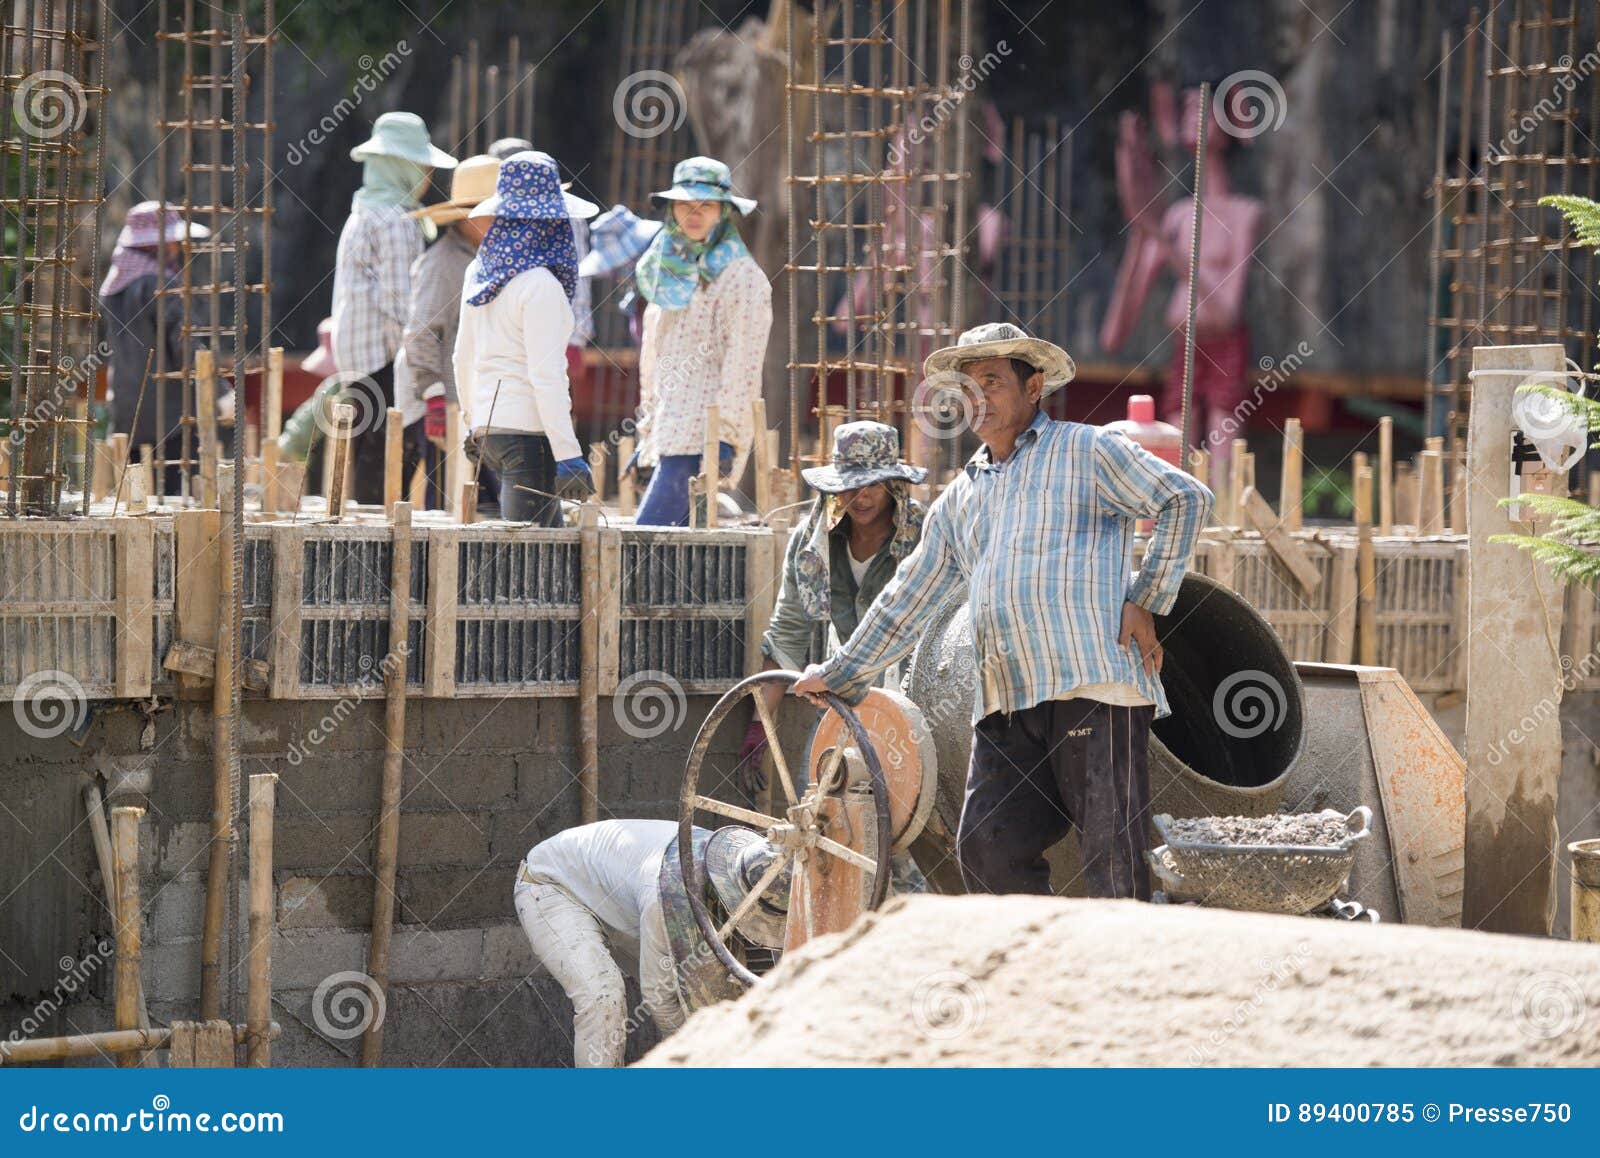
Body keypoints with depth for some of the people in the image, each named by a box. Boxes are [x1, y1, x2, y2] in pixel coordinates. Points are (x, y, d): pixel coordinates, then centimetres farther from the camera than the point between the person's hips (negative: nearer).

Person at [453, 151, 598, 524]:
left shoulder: (479, 273, 9)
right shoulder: (540, 284, -14)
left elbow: (463, 358, 18)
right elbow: (544, 375, -19)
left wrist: (472, 420, 32)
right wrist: (568, 454, -19)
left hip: (488, 428, 8)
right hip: (530, 428, -8)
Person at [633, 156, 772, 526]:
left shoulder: (741, 276, -5)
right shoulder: (667, 270, 19)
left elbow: (742, 366, -12)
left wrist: (724, 439, -18)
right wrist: (649, 424, 19)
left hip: (703, 436, -8)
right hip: (669, 434, 8)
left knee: (649, 536, -18)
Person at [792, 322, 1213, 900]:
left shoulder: (1086, 451, 7)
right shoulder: (960, 498, 25)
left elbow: (1186, 499, 2)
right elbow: (908, 599, 31)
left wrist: (1147, 601, -3)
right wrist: (839, 674, 32)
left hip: (1096, 687, -6)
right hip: (1006, 706, 6)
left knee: (1112, 853, -9)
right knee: (987, 846, -4)